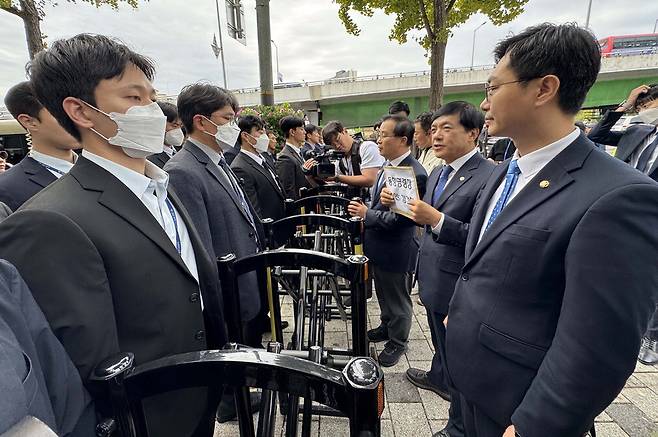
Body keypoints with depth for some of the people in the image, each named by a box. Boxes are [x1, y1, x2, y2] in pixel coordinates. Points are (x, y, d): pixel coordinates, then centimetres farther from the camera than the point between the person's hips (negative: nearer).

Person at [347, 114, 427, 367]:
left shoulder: (414, 175, -25)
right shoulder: (388, 164, 3)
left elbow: (399, 218, -27)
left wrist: (367, 214, -17)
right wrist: (366, 215, 5)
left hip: (395, 250, -8)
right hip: (378, 245, 9)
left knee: (398, 299, 15)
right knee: (383, 294, 27)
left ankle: (397, 342, 37)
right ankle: (387, 327, 50)